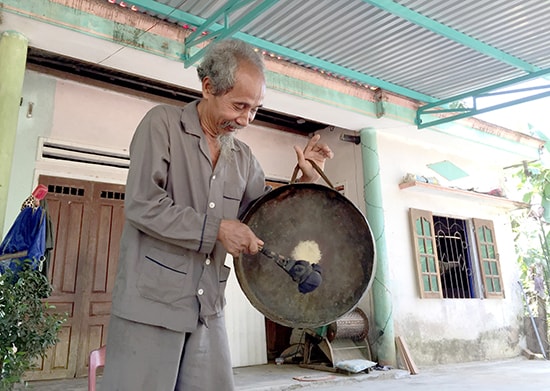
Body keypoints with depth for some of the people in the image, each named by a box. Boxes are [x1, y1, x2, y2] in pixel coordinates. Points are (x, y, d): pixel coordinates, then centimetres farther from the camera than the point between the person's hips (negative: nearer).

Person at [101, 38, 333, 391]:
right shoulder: (163, 123, -4)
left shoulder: (243, 157, 12)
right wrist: (217, 228, -15)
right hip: (151, 302, -5)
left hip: (208, 309, 5)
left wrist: (306, 180, 4)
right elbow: (142, 204, -15)